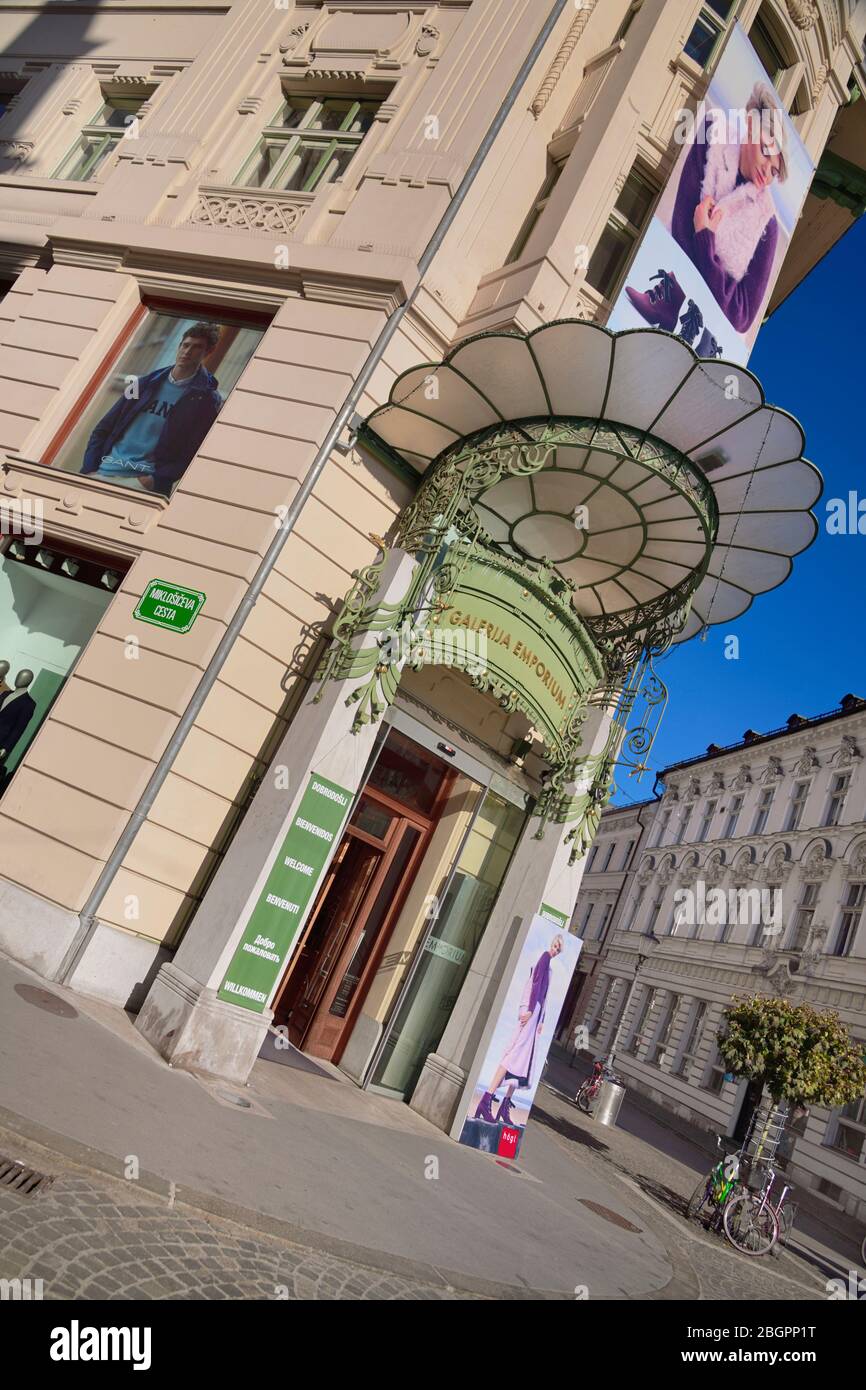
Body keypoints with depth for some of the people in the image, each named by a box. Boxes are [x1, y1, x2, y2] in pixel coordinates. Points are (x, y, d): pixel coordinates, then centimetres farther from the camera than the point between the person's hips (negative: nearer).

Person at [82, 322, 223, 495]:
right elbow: (102, 429, 16)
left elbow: (193, 454, -3)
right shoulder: (147, 383, 17)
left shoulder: (207, 400, 5)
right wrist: (89, 470, 2)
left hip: (143, 479, -3)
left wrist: (154, 481, -15)